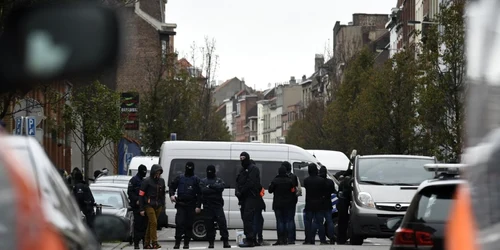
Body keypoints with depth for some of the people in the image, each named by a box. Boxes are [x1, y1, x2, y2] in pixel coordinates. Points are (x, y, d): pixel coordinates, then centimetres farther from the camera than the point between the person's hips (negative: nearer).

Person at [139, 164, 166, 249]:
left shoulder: (161, 181, 10)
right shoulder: (147, 181, -7)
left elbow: (163, 194, 21)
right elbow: (141, 195, -7)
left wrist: (163, 205, 14)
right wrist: (141, 209, -9)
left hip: (158, 206, 5)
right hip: (149, 205, -5)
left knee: (151, 224, 8)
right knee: (153, 222, -15)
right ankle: (154, 242, -15)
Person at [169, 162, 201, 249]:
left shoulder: (196, 179, 5)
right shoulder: (179, 178, 10)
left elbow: (199, 194, 2)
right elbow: (172, 187, 16)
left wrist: (198, 206, -6)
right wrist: (172, 195, -5)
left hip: (191, 205, 0)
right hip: (181, 205, 0)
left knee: (189, 225, 2)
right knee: (179, 223, -10)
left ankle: (186, 243, 10)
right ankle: (177, 242, -5)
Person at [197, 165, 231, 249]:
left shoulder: (219, 180, 13)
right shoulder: (203, 181, 13)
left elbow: (222, 186, -9)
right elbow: (203, 191, -5)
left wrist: (210, 186, -10)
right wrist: (215, 189, -7)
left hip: (218, 205, -1)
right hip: (207, 206, 1)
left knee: (222, 223, -9)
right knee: (209, 225, 1)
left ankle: (225, 242, -8)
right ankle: (211, 242, 9)